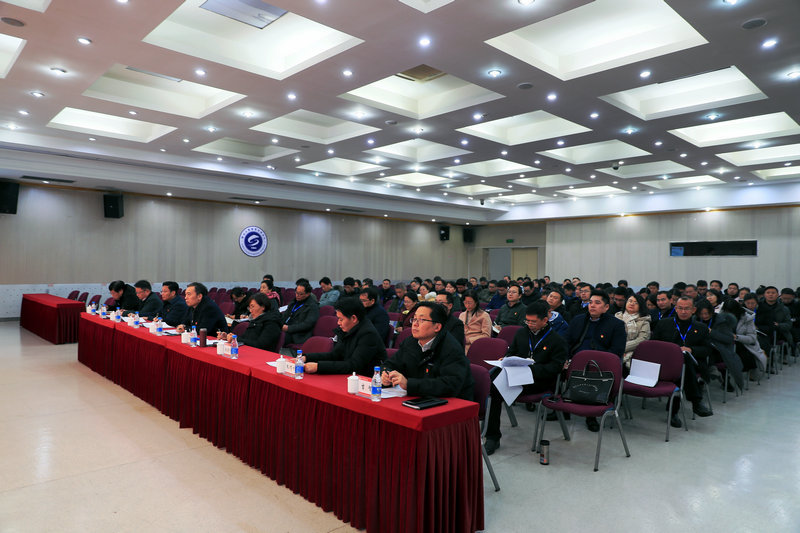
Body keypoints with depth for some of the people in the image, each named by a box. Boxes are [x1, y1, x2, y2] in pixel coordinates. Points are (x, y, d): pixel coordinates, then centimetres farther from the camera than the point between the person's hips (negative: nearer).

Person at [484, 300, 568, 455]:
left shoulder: (558, 341, 2)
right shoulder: (521, 333, 19)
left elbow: (555, 368, -7)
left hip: (540, 382, -5)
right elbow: (511, 352, 28)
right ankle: (492, 436, -20)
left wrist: (531, 369, -19)